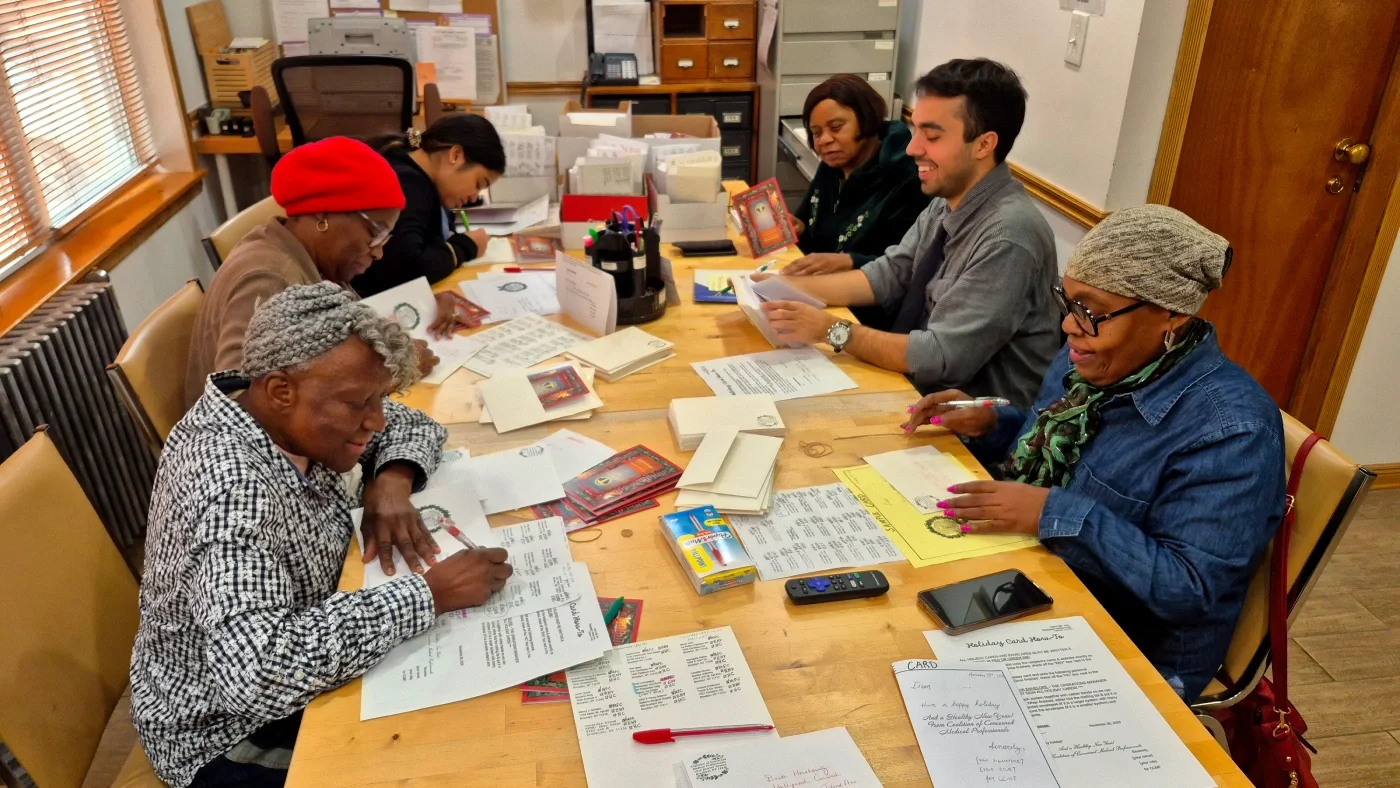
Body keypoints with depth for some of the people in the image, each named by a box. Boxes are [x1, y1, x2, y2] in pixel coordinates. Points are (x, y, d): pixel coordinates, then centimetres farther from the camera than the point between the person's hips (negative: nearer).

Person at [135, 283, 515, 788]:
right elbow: (257, 671, -44)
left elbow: (411, 423, 5)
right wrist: (430, 593, -39)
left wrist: (392, 481, -16)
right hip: (232, 735, -7)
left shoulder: (282, 416, -10)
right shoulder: (232, 484, -34)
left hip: (292, 682, 7)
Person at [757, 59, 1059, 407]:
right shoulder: (947, 202, 1)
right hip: (923, 390, 7)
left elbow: (943, 358, -26)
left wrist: (833, 330, -25)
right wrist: (786, 286, -3)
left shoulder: (1009, 237, -25)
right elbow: (887, 276, 7)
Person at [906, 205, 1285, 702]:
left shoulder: (1230, 429, -24)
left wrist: (1056, 514, -34)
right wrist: (987, 423, -5)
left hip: (1134, 658, -7)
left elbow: (1189, 587, -27)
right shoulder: (1096, 358, -1)